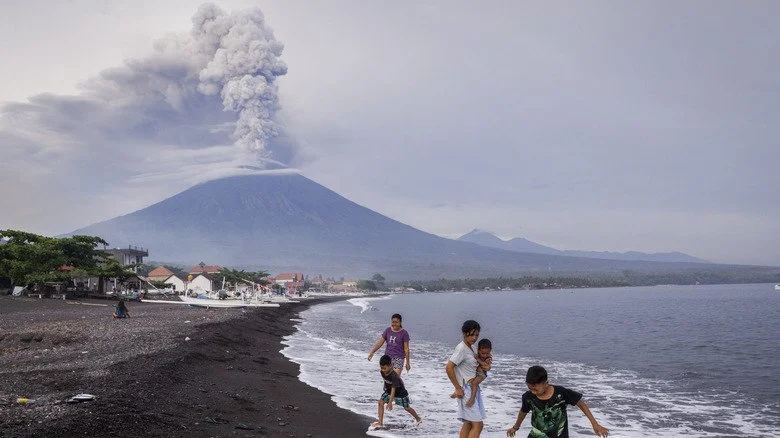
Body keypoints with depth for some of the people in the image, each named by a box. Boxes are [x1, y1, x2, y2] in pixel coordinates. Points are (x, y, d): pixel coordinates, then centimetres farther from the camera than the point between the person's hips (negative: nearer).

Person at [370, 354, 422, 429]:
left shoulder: (394, 376, -38)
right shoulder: (382, 372, -18)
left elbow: (393, 390, -40)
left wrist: (390, 403, -43)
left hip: (400, 393, -6)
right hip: (388, 391, 6)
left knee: (406, 408, 12)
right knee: (381, 402, -15)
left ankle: (418, 419, 38)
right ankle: (380, 423, -9)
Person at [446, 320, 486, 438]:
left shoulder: (471, 348, 11)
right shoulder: (461, 348, -16)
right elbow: (448, 368, -22)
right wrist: (458, 388, -18)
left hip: (474, 388, 9)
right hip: (466, 390, -9)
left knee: (468, 423, 13)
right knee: (478, 424, -11)